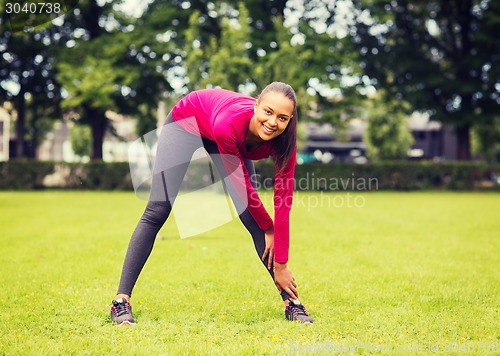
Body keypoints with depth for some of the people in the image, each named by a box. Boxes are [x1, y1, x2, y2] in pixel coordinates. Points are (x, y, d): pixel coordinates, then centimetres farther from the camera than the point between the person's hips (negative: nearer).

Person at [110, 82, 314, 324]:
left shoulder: (284, 139, -33)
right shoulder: (229, 123, -44)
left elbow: (283, 202, -27)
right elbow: (240, 184, -29)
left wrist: (281, 265, -25)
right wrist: (268, 227, -17)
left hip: (230, 139, 4)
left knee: (254, 219, -5)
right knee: (156, 213, -11)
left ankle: (291, 301, 2)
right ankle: (121, 300, -9)